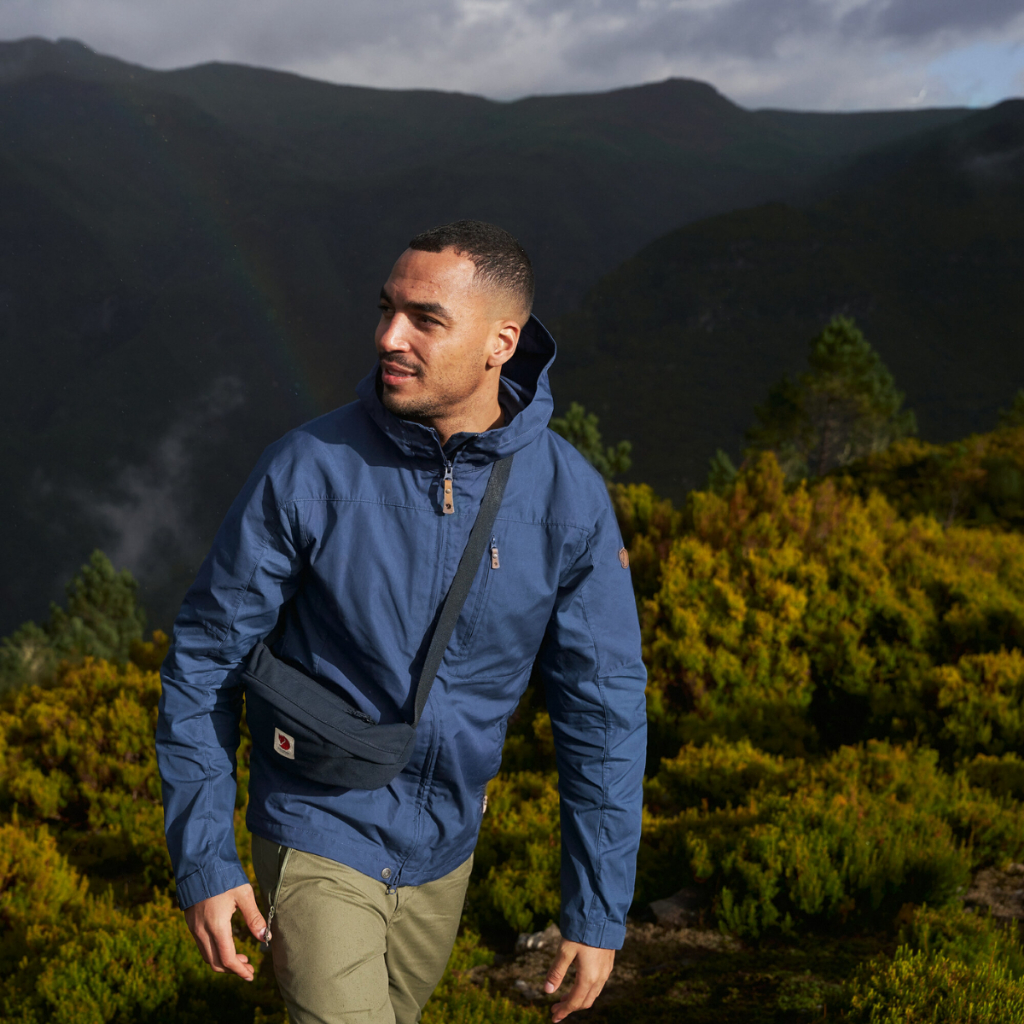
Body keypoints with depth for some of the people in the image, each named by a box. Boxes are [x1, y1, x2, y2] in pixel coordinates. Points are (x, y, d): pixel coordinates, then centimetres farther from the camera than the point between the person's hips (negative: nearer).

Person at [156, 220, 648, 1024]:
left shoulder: (570, 498, -15)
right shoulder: (309, 468, -21)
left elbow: (604, 706, -9)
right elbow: (204, 660, -11)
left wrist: (600, 913, -8)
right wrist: (201, 862, -12)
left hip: (443, 844, 4)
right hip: (320, 831, -3)